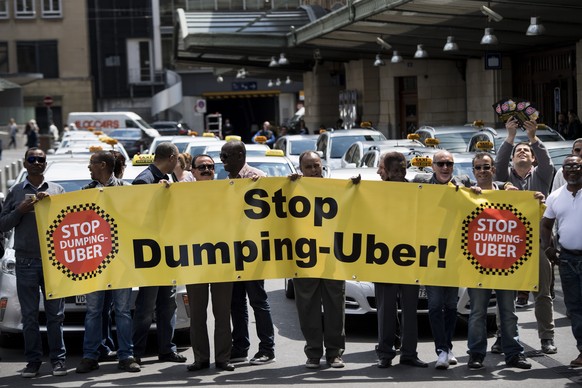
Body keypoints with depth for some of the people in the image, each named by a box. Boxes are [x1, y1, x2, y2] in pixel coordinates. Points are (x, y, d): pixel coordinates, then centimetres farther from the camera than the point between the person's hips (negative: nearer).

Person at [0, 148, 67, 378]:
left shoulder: (57, 191, 11)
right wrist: (20, 211, -7)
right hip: (25, 262, 0)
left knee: (55, 314, 1)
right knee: (29, 315, 1)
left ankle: (58, 359, 6)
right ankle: (33, 360, 7)